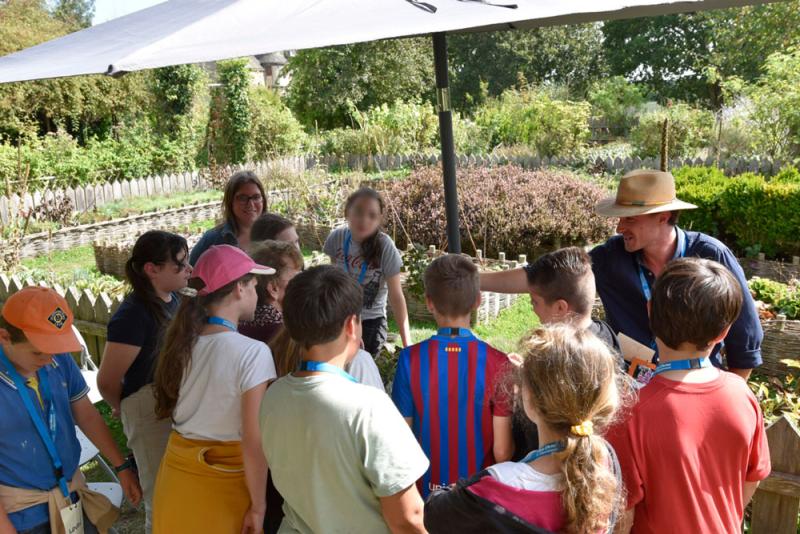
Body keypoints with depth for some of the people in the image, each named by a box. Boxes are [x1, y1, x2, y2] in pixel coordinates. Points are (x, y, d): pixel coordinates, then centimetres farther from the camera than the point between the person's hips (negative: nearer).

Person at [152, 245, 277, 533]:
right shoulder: (252, 352, -21)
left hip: (177, 470, 5)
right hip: (224, 481, -5)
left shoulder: (181, 343, -2)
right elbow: (253, 442, -19)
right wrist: (258, 505, -11)